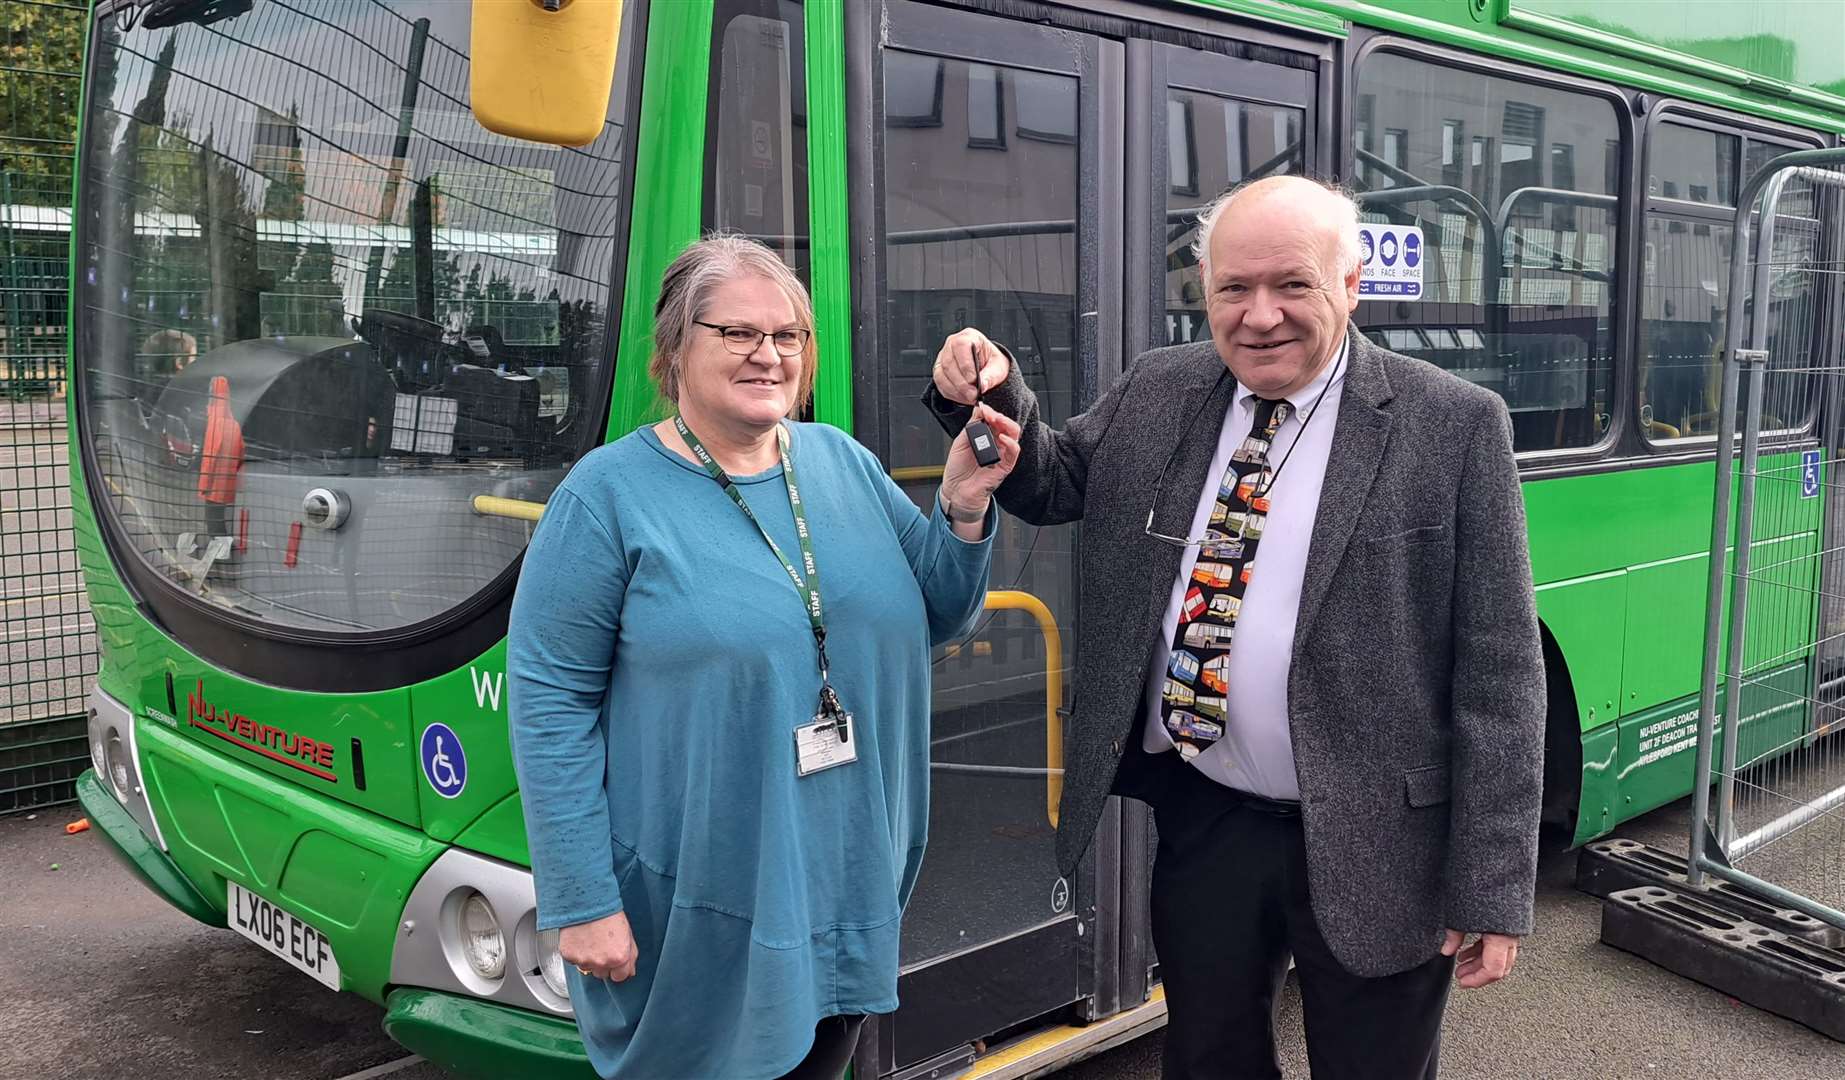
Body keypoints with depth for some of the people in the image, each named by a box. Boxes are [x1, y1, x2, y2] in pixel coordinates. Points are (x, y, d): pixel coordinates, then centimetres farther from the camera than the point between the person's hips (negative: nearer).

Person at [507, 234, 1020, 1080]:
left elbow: (936, 620, 9)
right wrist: (581, 902, -15)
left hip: (854, 877, 5)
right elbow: (548, 701, -13)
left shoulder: (845, 462, 4)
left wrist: (964, 510, -10)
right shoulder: (609, 494, -11)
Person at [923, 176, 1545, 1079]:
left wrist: (1492, 887, -11)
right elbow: (1050, 486, 17)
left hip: (1371, 847, -3)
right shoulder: (1154, 394, 2)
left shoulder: (1452, 426, -11)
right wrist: (993, 399, -5)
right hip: (1200, 823, 4)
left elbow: (1497, 673, -10)